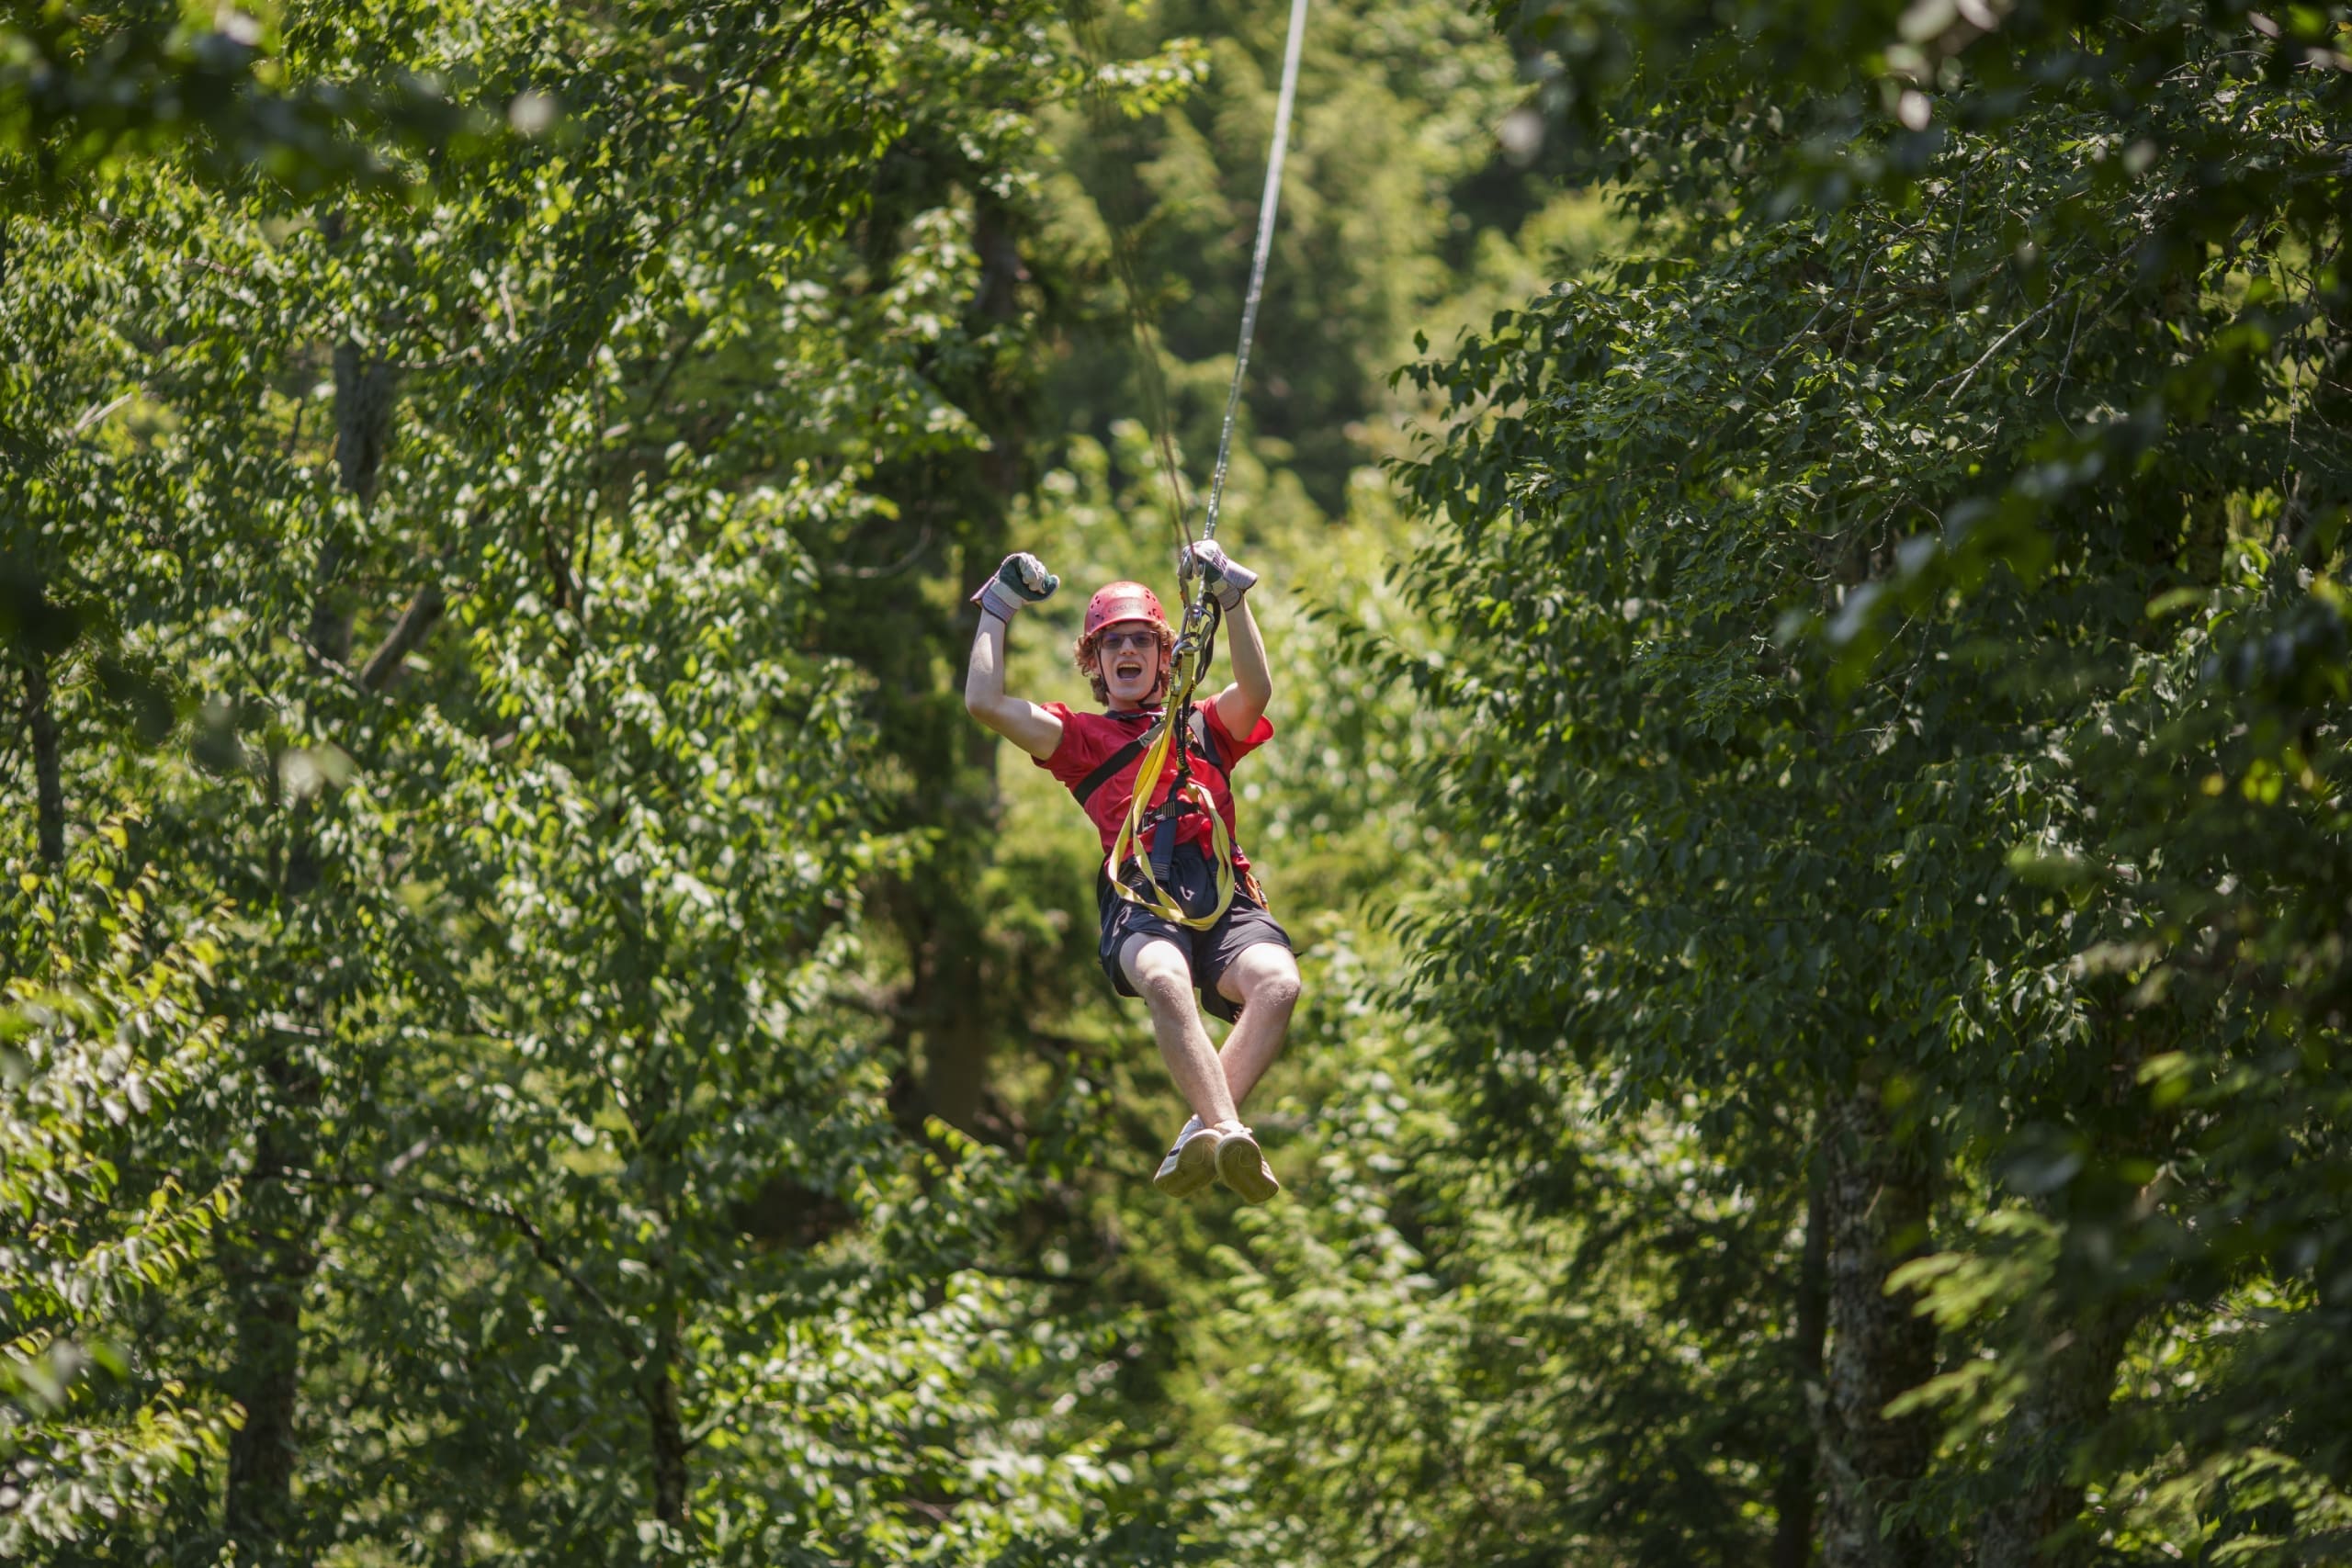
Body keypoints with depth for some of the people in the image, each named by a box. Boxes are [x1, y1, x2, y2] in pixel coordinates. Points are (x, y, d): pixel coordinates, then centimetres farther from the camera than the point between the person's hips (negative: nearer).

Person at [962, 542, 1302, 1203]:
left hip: (1226, 898, 2)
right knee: (1165, 979, -40)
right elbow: (984, 702, 17)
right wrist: (999, 608, 24)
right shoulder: (1080, 737, 29)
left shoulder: (1207, 727, 31)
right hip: (1138, 896, -2)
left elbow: (1256, 689, 9)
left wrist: (1231, 596, 6)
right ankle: (1229, 1136, -54)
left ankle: (1201, 1137, -44)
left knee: (1278, 982, -34)